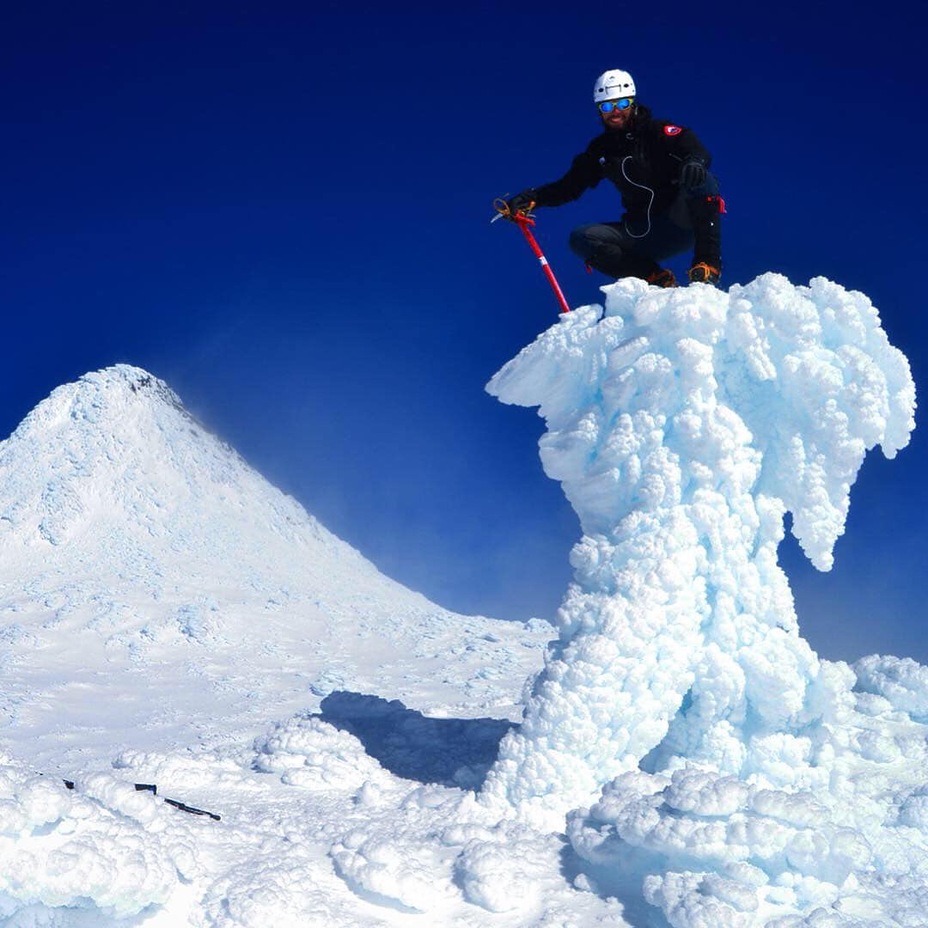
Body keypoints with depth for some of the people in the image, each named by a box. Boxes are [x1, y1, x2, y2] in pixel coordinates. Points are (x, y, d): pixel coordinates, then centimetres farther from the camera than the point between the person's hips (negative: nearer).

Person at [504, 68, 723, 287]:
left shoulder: (658, 132, -3)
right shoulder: (600, 150, 10)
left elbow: (697, 150, -19)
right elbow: (569, 186, 11)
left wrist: (695, 162, -44)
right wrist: (532, 199, -5)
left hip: (684, 223, -4)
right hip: (642, 232, 4)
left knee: (701, 179, -32)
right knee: (581, 239, -15)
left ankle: (707, 264, -31)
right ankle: (657, 279, -21)